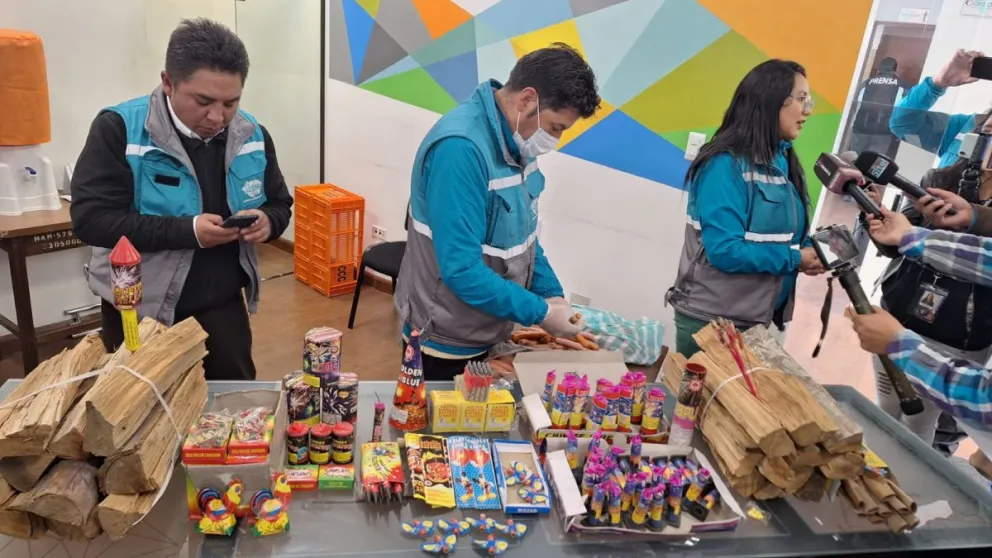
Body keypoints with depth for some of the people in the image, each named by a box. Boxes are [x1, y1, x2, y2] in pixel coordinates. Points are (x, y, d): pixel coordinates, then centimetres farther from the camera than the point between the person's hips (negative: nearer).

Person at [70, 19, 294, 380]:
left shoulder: (251, 134, -2)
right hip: (140, 312, -3)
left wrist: (267, 222, -17)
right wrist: (187, 230, -29)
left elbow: (279, 205, 8)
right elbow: (90, 218, -20)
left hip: (223, 308, 4)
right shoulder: (119, 128, -15)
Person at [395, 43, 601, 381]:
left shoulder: (516, 138, -1)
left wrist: (552, 294, -1)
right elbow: (461, 269, -30)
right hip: (446, 341, -8)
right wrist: (540, 313, -22)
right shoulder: (460, 148, -28)